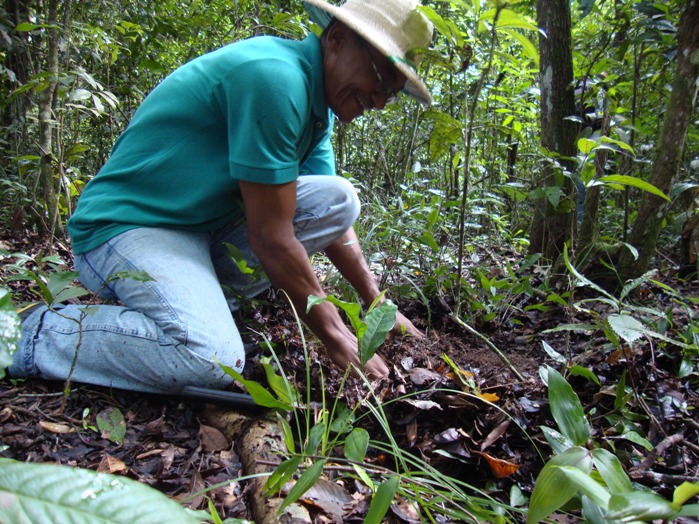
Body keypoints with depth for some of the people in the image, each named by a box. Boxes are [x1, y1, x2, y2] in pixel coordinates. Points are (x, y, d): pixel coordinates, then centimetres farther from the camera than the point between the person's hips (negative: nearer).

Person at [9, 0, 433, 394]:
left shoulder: (317, 101, 8)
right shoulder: (275, 76, -23)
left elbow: (333, 219, 11)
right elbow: (270, 238, -24)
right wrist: (336, 337, -15)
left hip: (210, 226, 9)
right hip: (125, 226, -9)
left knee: (339, 198, -4)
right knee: (212, 360, -32)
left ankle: (200, 295, 1)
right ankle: (37, 333, -8)